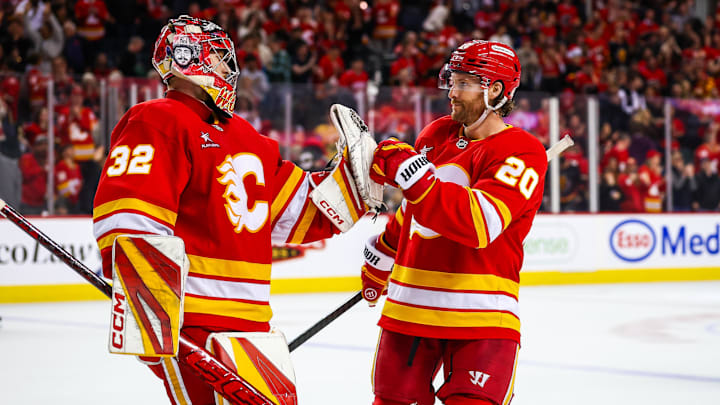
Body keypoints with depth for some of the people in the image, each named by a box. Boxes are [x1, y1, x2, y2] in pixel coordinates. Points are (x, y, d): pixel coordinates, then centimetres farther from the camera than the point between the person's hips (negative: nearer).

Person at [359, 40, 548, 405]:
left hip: (480, 319, -6)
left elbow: (479, 222, -27)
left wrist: (408, 170, -28)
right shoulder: (436, 135, 11)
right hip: (409, 308, 6)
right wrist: (379, 260, 34)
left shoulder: (521, 152, -10)